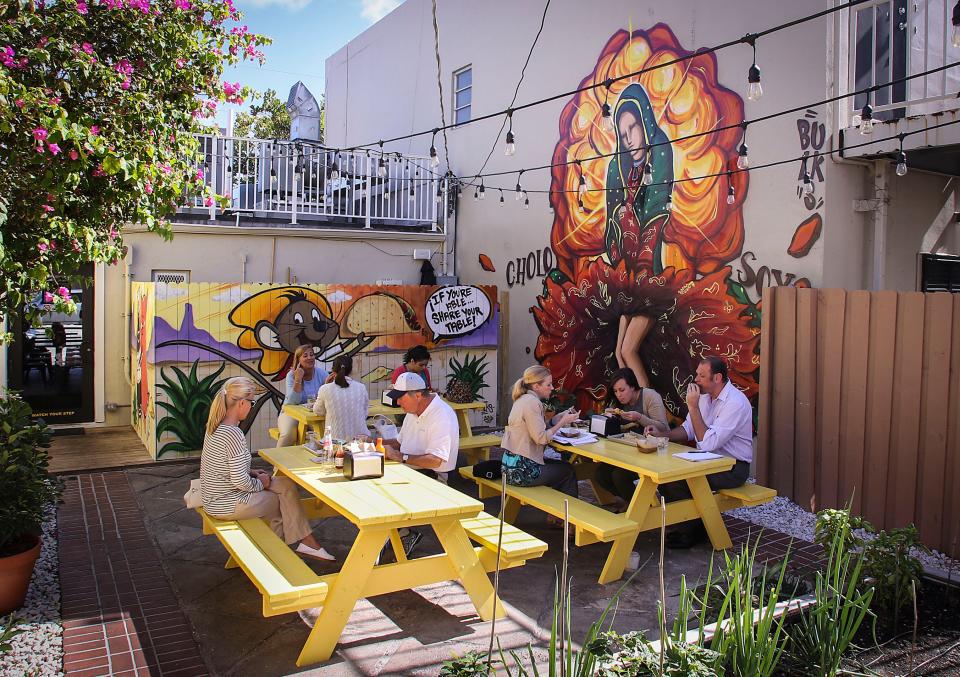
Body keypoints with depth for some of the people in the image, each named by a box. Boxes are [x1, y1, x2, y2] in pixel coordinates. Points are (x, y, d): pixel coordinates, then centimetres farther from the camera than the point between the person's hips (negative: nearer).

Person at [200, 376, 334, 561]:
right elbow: (241, 482, -26)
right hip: (227, 506, -9)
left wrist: (251, 473, 8)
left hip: (215, 499, 9)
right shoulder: (233, 434, -26)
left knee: (285, 484, 11)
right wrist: (260, 483, -7)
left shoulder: (216, 426, 3)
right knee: (285, 498, 3)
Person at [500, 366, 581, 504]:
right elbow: (541, 438, -21)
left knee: (564, 465, 24)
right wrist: (563, 422, -11)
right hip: (521, 470, -9)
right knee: (568, 471, 10)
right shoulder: (532, 402, -19)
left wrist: (559, 417, 5)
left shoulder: (524, 399, 10)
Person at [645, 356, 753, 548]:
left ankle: (692, 530, -2)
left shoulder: (735, 403, -23)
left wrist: (693, 407, -26)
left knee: (673, 479, -24)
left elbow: (707, 443, -28)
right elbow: (688, 430, 11)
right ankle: (684, 524, 6)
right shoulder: (705, 395, 5)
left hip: (732, 467, -9)